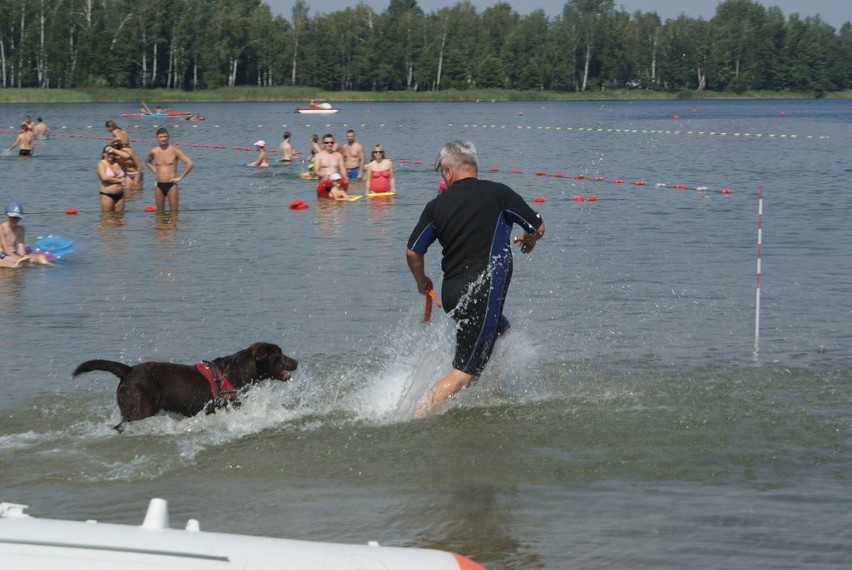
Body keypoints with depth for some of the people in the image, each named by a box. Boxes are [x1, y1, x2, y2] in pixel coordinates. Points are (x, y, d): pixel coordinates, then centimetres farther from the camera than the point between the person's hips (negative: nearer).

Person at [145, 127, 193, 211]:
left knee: (174, 211, -4)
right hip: (159, 185, 3)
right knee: (160, 212, 7)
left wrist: (180, 177, -9)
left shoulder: (174, 150, -7)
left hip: (171, 184, -3)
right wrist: (155, 171, 11)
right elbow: (147, 162, 28)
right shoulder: (154, 152, 4)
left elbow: (189, 164, -10)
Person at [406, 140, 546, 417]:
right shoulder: (498, 193, -4)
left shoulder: (436, 206, 5)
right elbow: (538, 227, 1)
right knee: (464, 374, -5)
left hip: (452, 293, 6)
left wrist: (422, 282, 25)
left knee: (503, 333, 30)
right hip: (483, 293, -6)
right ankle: (418, 418, -13)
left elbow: (412, 252, 6)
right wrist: (528, 241, 25)